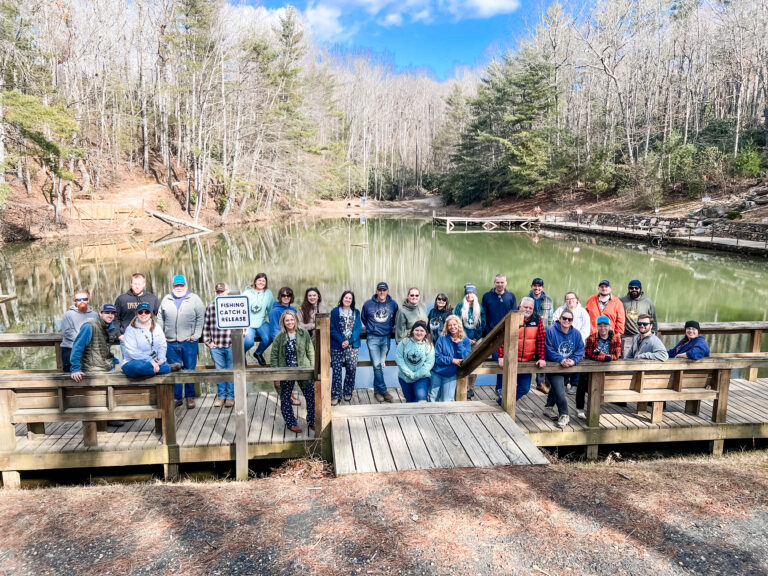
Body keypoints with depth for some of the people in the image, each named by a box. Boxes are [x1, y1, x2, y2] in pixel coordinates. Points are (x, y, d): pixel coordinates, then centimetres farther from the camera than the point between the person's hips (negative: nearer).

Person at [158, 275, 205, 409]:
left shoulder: (194, 299, 2)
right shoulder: (166, 300, 12)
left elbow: (201, 318, -2)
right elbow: (160, 318, 16)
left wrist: (196, 336, -8)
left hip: (189, 342, -3)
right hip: (171, 342, 3)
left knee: (190, 370, 3)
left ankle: (190, 397, 14)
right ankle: (177, 398, 17)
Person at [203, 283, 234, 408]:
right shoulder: (210, 306, 5)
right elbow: (206, 326, 11)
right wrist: (208, 342, 5)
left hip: (232, 346, -2)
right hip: (216, 346, 2)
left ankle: (230, 396, 17)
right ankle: (221, 396, 23)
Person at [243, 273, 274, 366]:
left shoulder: (268, 293, 6)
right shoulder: (247, 293, 0)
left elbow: (271, 310, 8)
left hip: (262, 323, 2)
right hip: (248, 323, -2)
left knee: (268, 338, -24)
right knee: (249, 341, -27)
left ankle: (258, 353, 10)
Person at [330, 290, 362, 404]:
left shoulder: (356, 312, 11)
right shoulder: (335, 312, 5)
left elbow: (358, 328, 2)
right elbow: (332, 329, -2)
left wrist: (349, 341, -12)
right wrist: (341, 341, -14)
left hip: (353, 345, 2)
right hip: (337, 346, -2)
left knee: (352, 369, 2)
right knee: (336, 370, -4)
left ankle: (348, 393, 18)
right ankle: (335, 395, 2)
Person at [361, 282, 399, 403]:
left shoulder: (393, 304, 2)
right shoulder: (368, 304, -2)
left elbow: (395, 319, 19)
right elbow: (363, 318, 15)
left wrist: (389, 327, 10)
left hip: (386, 338, 2)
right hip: (373, 338, -2)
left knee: (381, 365, 6)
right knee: (377, 365, -9)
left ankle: (377, 391, 17)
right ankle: (383, 391, -1)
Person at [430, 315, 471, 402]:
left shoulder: (465, 341, 1)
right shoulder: (442, 338, -2)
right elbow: (437, 357, -8)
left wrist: (459, 343, -13)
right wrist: (452, 360, -16)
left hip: (451, 375, 0)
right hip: (436, 373, 0)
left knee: (447, 401, -3)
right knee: (433, 399, 9)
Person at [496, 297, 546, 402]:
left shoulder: (537, 320, 1)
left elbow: (541, 340, 1)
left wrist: (542, 358, -5)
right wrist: (501, 356, -21)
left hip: (527, 362, 3)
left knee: (524, 388, 7)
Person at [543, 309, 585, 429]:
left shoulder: (576, 334, 1)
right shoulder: (551, 331, -14)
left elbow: (580, 351, -3)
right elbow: (548, 350, -17)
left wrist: (573, 361, -22)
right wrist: (561, 360, -27)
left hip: (569, 368, 5)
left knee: (556, 387, 21)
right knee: (559, 391, -14)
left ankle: (548, 407, 39)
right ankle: (563, 415, -3)